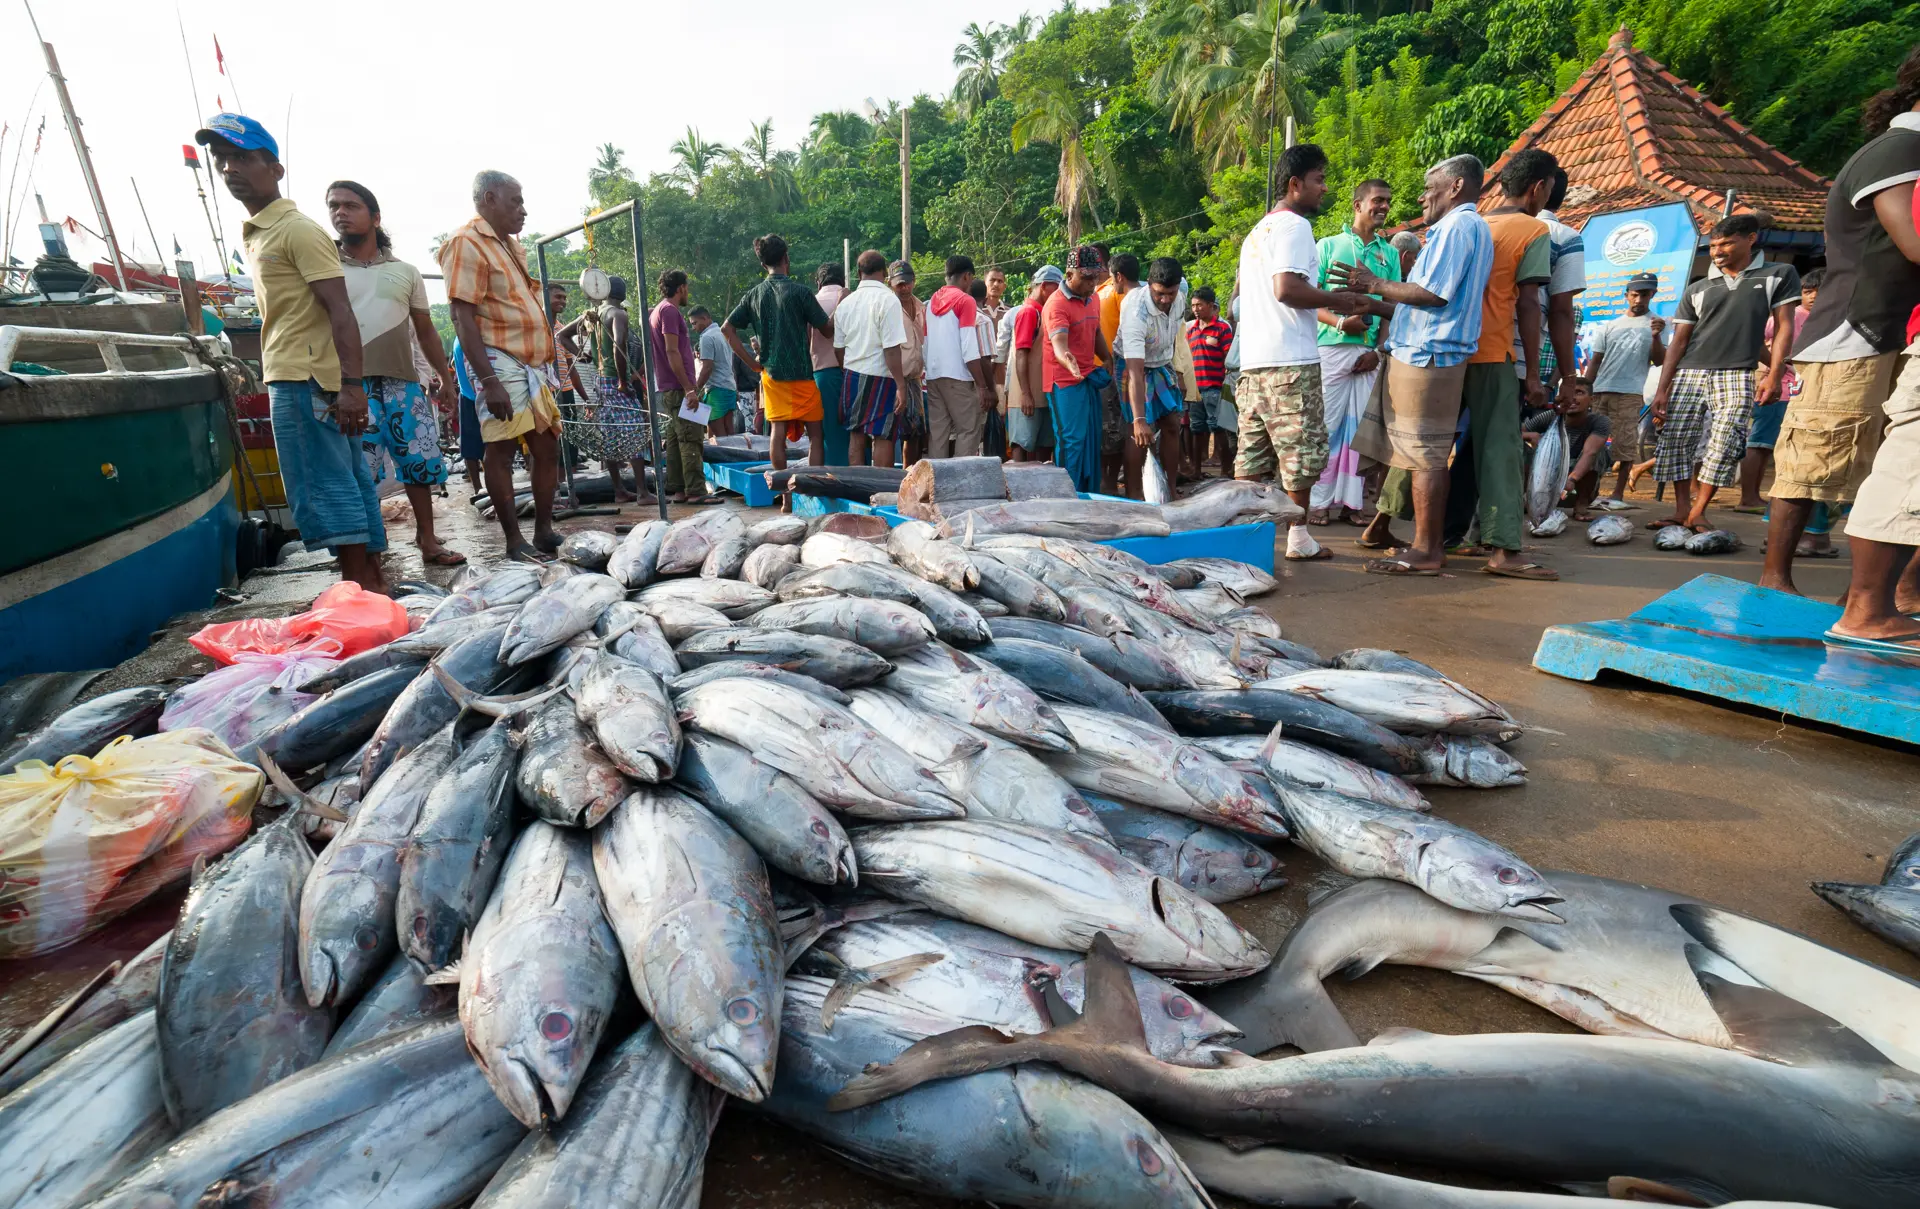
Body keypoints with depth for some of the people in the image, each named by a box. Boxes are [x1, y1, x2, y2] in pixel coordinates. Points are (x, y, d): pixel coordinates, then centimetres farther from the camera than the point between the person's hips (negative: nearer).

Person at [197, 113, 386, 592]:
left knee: (322, 489, -9)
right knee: (349, 480, 9)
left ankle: (361, 586, -7)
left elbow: (341, 310, -17)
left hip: (304, 381, -10)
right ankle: (372, 578, 14)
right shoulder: (255, 234, 22)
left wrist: (352, 384, -27)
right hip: (291, 378, 10)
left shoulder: (297, 229, -7)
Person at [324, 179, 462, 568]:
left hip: (403, 382, 3)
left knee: (421, 462, 4)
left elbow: (426, 331, 18)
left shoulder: (405, 271, 15)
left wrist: (445, 377, 12)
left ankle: (427, 541, 16)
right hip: (351, 385, -2)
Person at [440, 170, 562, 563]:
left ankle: (544, 531, 15)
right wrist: (488, 380, -23)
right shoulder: (467, 243, -7)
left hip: (531, 363, 9)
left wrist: (545, 363, 20)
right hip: (500, 363, -9)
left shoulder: (509, 245, 21)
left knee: (547, 447, 7)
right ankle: (514, 541, 0)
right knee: (501, 450, -4)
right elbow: (463, 317, -15)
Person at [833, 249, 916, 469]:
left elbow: (839, 348, 13)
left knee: (856, 436, 11)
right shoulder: (887, 299, -11)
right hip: (880, 377, -6)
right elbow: (891, 349, -18)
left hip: (852, 376, 6)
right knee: (884, 437, 0)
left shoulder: (846, 302, 7)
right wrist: (901, 385, -16)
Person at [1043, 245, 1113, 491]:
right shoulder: (1056, 305, -17)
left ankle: (1090, 495, 21)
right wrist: (1068, 361, -51)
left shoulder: (1093, 300, 10)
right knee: (1071, 441, -9)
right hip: (1065, 382, -8)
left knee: (1092, 441, 12)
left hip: (1089, 379, 9)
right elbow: (1059, 344, -31)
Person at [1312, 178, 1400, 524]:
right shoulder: (1329, 245, 8)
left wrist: (1380, 349, -3)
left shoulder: (1389, 253, 16)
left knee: (1360, 427, 2)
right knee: (1326, 424, -6)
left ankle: (1352, 501, 7)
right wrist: (1339, 322, -16)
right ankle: (1319, 500, -1)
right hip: (1332, 347, -3)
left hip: (1370, 352, 3)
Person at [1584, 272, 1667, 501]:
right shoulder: (1610, 326, 14)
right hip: (1600, 391, 3)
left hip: (1629, 394, -2)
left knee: (1625, 444, -4)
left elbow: (1659, 361, 2)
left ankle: (1618, 493, 0)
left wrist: (1656, 337, -14)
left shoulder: (1656, 324, 8)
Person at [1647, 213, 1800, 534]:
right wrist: (1662, 390, 0)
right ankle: (1681, 509, 2)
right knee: (1675, 441, -5)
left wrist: (1774, 374, -9)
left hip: (1737, 376, -2)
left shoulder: (1779, 275, 9)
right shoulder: (1696, 290, 13)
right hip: (1689, 374, 3)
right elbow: (1678, 341, 9)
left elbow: (1783, 327, 4)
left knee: (1725, 445, -11)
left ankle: (1698, 512, -5)